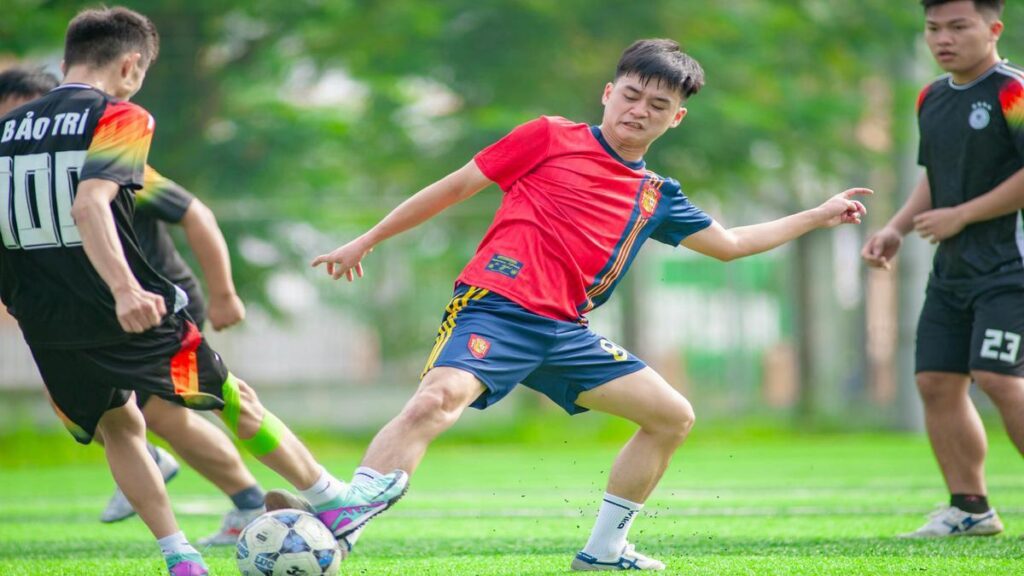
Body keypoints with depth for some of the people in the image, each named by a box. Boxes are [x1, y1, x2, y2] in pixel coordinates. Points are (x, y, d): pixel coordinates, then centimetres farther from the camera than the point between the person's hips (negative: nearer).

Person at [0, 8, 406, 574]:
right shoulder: (118, 117, -8)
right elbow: (90, 205, -24)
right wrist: (125, 290, -36)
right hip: (133, 317, -5)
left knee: (118, 427, 22)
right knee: (238, 401, 12)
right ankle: (335, 501, 23)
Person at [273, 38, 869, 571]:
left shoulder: (657, 197, 19)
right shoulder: (550, 139, 4)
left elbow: (729, 244, 34)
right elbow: (456, 186, 9)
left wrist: (816, 217, 35)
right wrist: (367, 241, 11)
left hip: (564, 331, 7)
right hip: (496, 306, -7)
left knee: (673, 417, 9)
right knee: (437, 401, -34)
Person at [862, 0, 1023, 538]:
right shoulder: (931, 99, 14)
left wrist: (961, 216, -16)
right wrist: (896, 229, 12)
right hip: (952, 269, 9)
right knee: (936, 381, 4)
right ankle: (970, 508, 13)